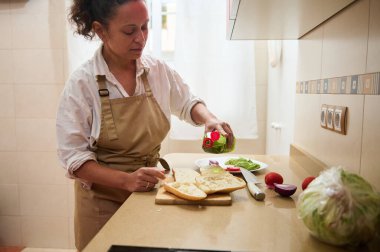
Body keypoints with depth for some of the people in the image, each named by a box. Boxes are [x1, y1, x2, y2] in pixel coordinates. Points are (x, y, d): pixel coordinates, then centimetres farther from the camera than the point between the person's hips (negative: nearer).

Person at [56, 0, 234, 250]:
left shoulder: (158, 69, -6)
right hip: (103, 199, -3)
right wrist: (127, 180, -27)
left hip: (150, 191, 4)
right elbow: (73, 156, -14)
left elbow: (188, 103, 11)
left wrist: (210, 119, -11)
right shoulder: (81, 82, -15)